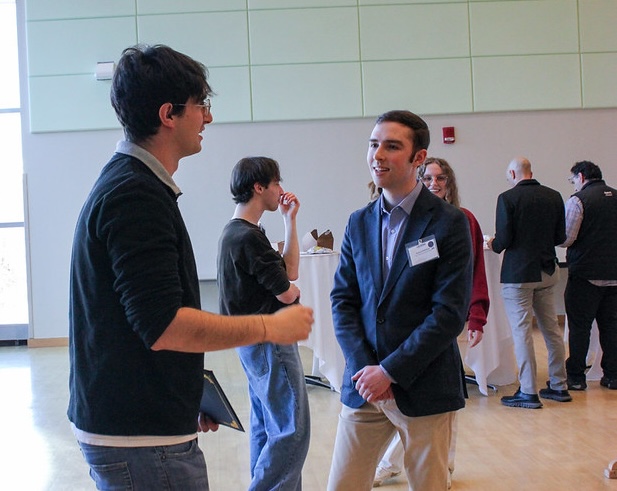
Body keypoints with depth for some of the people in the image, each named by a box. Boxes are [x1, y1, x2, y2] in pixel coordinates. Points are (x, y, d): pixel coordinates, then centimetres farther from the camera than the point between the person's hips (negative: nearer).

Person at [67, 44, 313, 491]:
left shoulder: (125, 183, 13)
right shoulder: (136, 195, -19)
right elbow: (164, 326, -24)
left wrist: (188, 396, 23)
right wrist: (271, 327, -14)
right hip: (141, 438, -10)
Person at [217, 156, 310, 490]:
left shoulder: (234, 232, 12)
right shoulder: (249, 237, -20)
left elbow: (290, 270, 10)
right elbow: (286, 292, -17)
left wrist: (290, 219, 7)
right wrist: (294, 292, 7)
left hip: (253, 342, 11)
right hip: (268, 341, -11)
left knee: (266, 426, 17)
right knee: (292, 431, -6)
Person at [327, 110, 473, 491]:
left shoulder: (449, 223, -7)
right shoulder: (359, 223, 8)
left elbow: (450, 313, -12)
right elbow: (342, 300, 6)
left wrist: (391, 371, -14)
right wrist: (363, 367, -8)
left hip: (424, 389, -4)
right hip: (364, 386, 4)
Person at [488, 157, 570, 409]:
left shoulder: (508, 198, -12)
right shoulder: (554, 196, 3)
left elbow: (504, 239, -15)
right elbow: (560, 237, 6)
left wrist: (494, 244, 7)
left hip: (518, 273, -5)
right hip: (547, 271, 6)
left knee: (521, 331, -1)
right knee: (551, 329, 14)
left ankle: (528, 392, 1)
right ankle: (559, 386, 22)